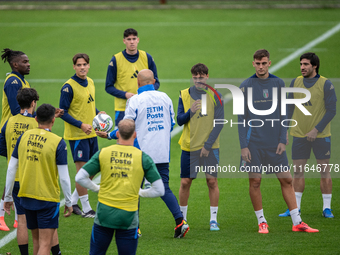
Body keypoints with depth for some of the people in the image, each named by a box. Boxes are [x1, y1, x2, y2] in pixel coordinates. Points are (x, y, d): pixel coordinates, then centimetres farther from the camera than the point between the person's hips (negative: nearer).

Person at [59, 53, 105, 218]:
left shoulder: (90, 82, 9)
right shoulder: (69, 87, -15)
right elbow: (63, 112, -14)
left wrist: (98, 113, 2)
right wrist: (81, 125, -22)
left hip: (91, 133, 8)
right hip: (76, 135, -8)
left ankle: (73, 202, 24)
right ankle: (86, 209, 6)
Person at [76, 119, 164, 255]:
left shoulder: (103, 153, -1)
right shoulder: (143, 158, -4)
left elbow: (80, 177, 0)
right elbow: (159, 190, -3)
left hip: (104, 214, 1)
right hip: (128, 217, -1)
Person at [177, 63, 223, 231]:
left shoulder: (215, 96, -2)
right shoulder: (184, 95, 4)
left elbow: (219, 123, -5)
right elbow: (179, 121, 2)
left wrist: (208, 145, -12)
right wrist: (190, 112, -19)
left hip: (210, 146, -1)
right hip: (189, 146, 1)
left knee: (212, 181, -3)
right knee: (185, 182, 2)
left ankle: (213, 219, 6)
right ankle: (182, 219, 17)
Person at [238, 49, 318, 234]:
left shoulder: (278, 83, 5)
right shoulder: (246, 86, -1)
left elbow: (283, 114, 8)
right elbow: (241, 118, 0)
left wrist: (283, 140, -1)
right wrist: (243, 145, -6)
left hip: (275, 142, 2)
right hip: (254, 142, -2)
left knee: (286, 180, 2)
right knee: (255, 181, 0)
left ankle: (297, 222, 6)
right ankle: (261, 222, 13)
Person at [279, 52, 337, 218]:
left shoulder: (325, 84, -8)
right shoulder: (295, 83, 4)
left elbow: (331, 110, -9)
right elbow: (290, 108, 12)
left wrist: (316, 130, -16)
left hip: (320, 135, -3)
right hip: (299, 134, 3)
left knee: (324, 172, 1)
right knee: (298, 172, 4)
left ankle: (327, 208, 8)